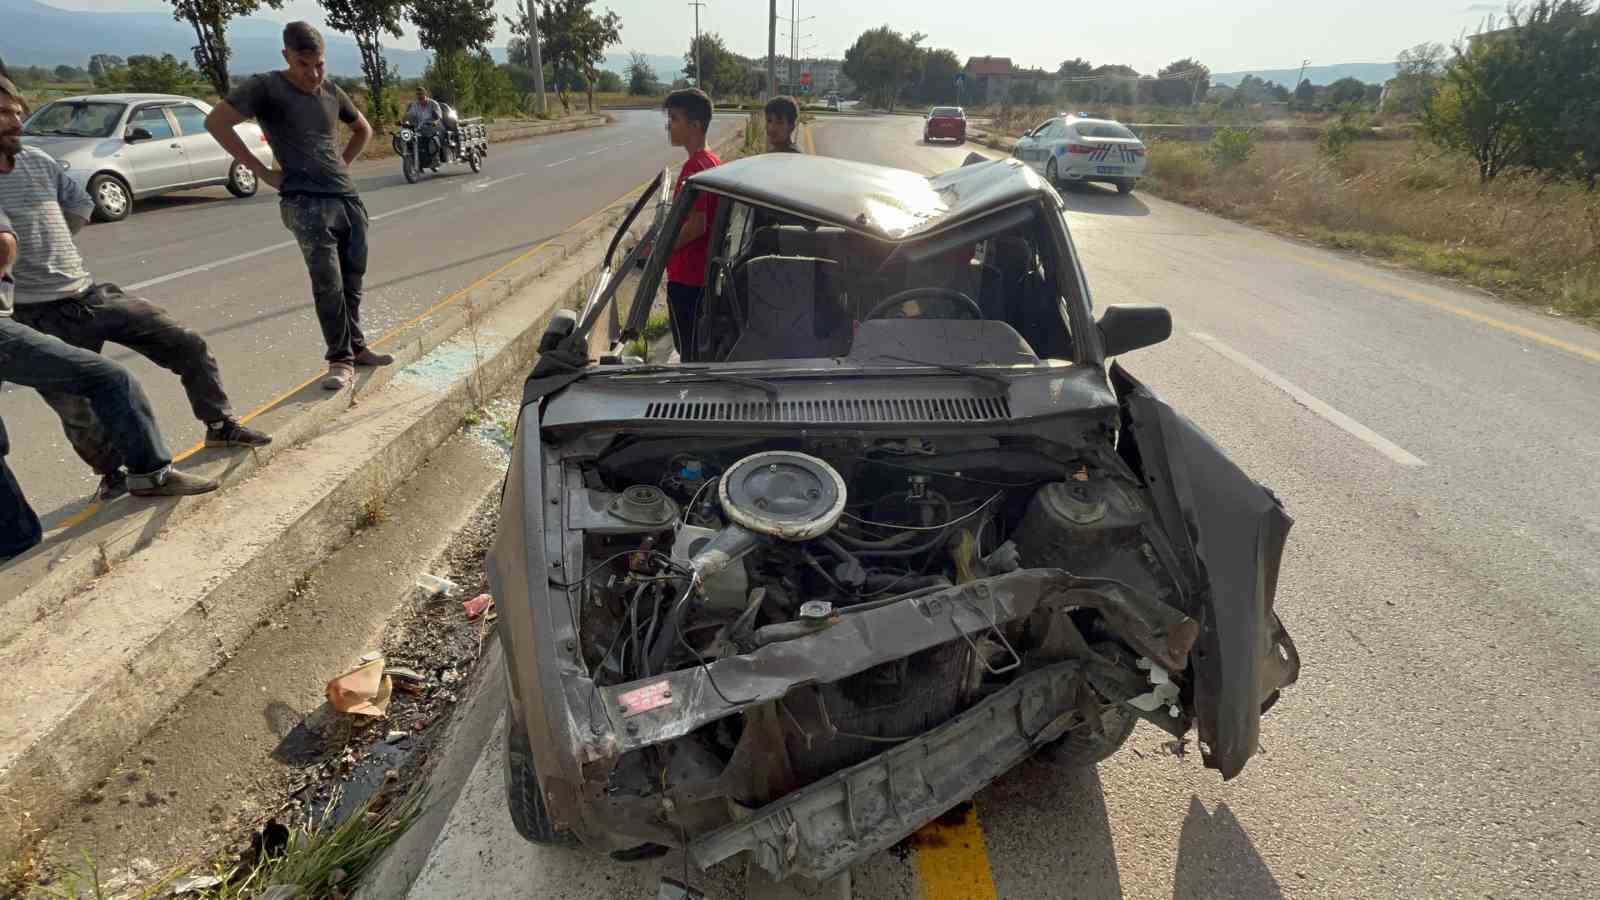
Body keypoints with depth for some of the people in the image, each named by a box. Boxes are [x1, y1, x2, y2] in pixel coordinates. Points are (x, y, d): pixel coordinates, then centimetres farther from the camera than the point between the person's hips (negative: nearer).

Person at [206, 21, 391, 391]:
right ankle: (340, 360, -4)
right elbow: (216, 121, -5)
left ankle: (356, 348, 22)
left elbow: (363, 130, 31)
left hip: (349, 198, 5)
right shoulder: (267, 87, -3)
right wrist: (261, 170, -6)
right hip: (306, 203, -5)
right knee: (327, 283, -12)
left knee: (352, 281, 9)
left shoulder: (333, 93, 13)